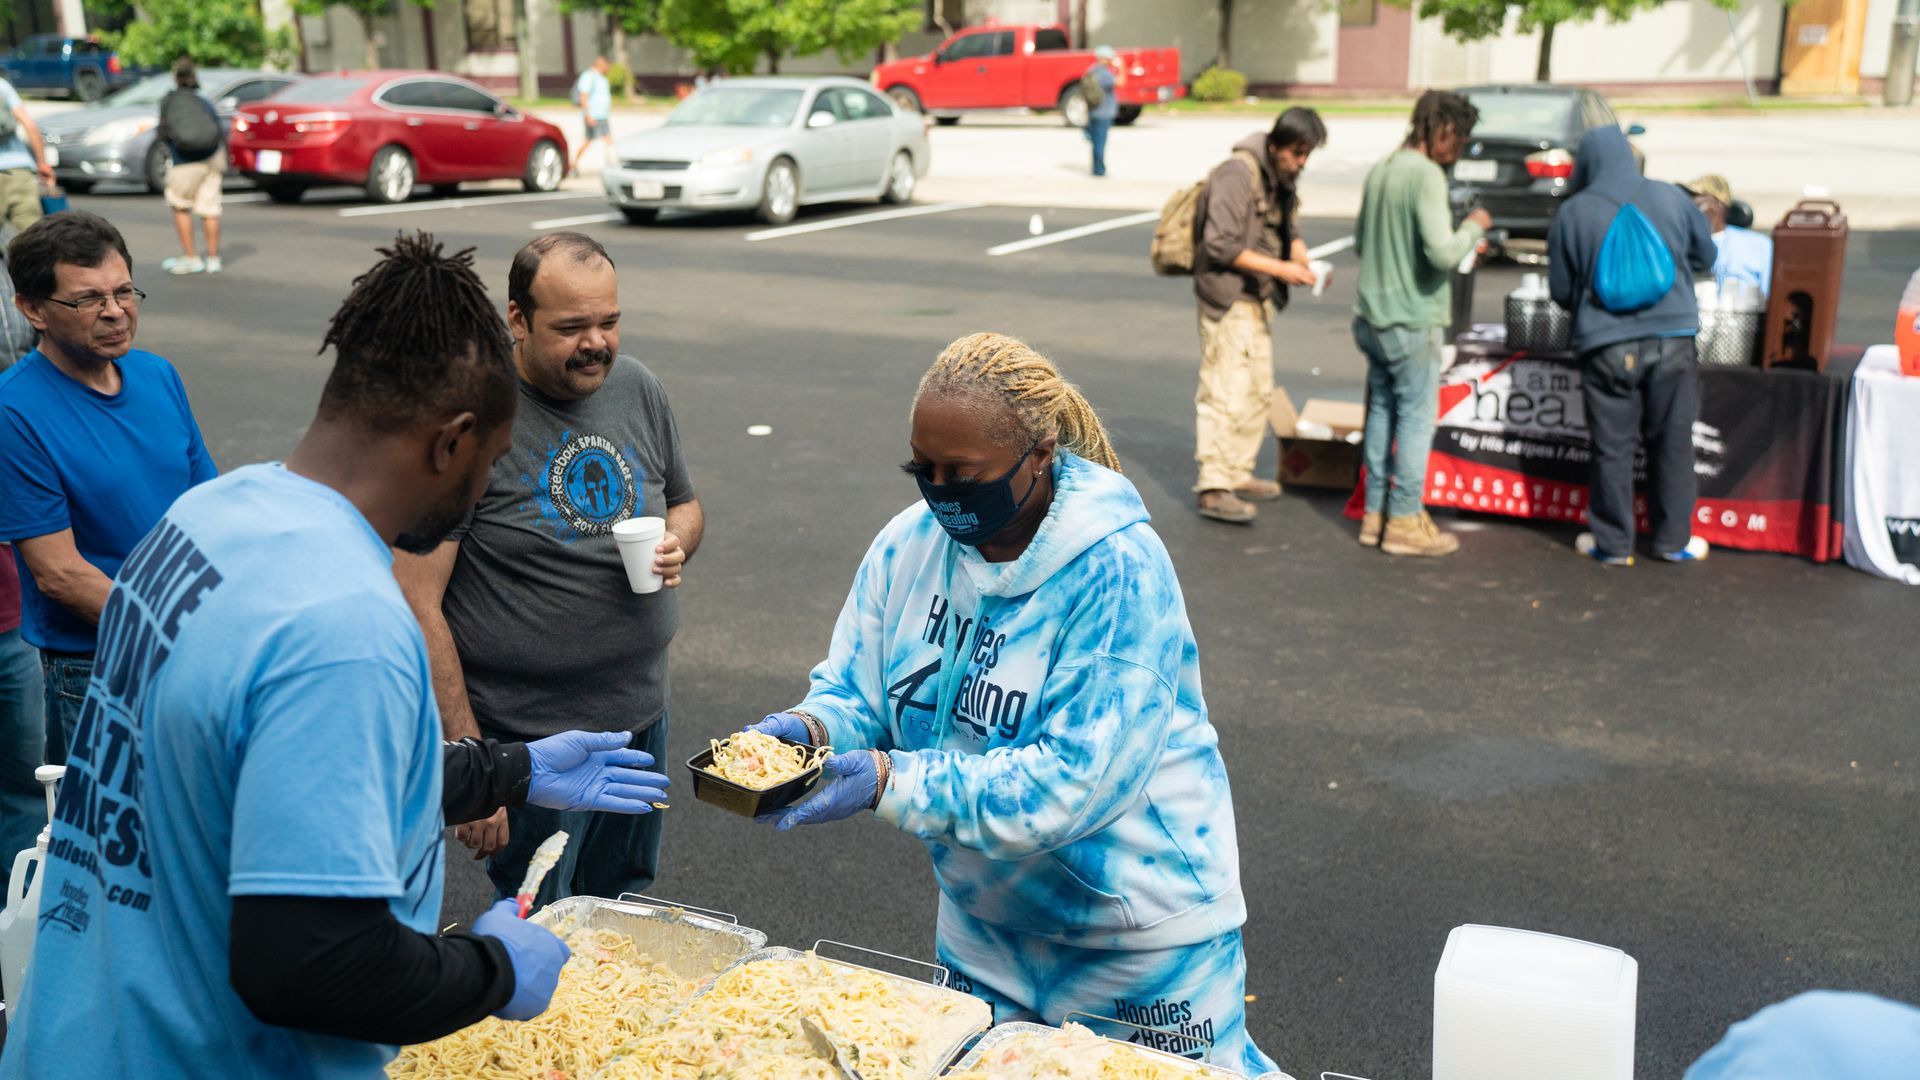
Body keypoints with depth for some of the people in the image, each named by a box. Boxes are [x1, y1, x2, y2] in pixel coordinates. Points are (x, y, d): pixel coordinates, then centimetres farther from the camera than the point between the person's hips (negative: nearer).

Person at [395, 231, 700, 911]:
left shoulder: (638, 388, 2)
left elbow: (685, 504, 19)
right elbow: (416, 601, -18)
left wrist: (677, 542, -6)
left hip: (640, 719, 6)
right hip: (527, 739, -6)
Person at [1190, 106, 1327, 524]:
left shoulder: (1282, 177, 10)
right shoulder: (1238, 174, -18)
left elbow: (1289, 230, 19)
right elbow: (1221, 246, -22)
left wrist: (1303, 261, -3)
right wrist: (1279, 269, -23)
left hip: (1259, 299, 10)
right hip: (1228, 299, -10)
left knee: (1259, 391, 15)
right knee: (1226, 394, -11)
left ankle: (1238, 474, 26)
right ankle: (1212, 488, -6)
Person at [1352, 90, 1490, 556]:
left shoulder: (1380, 171, 10)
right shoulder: (1426, 175, -17)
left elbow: (1360, 240, 19)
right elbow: (1443, 252, -24)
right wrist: (1474, 226, -7)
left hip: (1372, 318, 9)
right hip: (1412, 321, -9)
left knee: (1382, 412, 15)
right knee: (1416, 417, 0)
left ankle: (1375, 514, 21)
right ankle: (1405, 521, 6)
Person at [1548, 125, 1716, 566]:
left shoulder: (1572, 214, -3)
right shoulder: (1671, 198, 2)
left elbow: (1561, 290, 5)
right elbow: (1705, 256, 17)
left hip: (1606, 345, -1)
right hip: (1672, 341, 2)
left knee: (1613, 447, 7)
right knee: (1672, 442, 11)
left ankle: (1613, 542, 15)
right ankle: (1674, 539, 21)